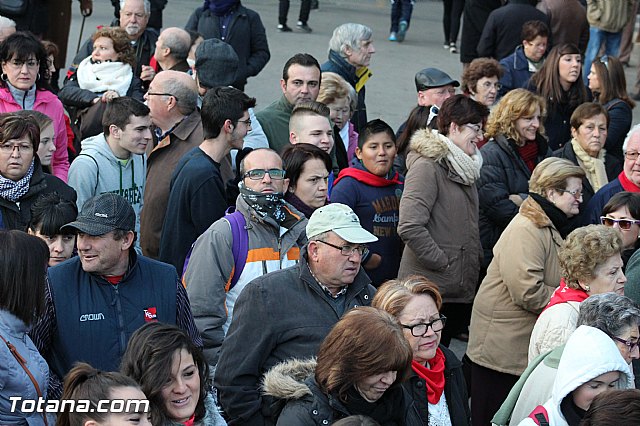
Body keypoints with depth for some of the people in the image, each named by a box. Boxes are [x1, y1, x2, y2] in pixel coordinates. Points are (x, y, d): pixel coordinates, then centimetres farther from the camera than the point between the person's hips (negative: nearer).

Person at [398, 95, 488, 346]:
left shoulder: (464, 167, 17)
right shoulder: (427, 167, -12)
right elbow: (410, 227, -22)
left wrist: (476, 259, 15)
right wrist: (442, 263, -17)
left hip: (462, 290, 9)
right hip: (430, 287, -9)